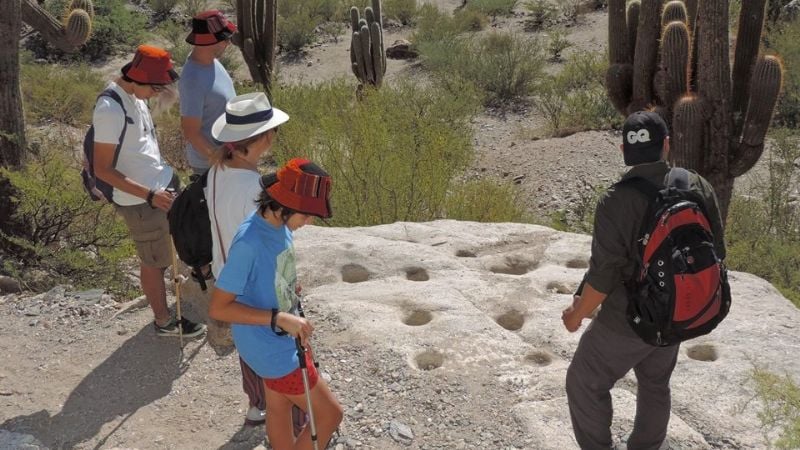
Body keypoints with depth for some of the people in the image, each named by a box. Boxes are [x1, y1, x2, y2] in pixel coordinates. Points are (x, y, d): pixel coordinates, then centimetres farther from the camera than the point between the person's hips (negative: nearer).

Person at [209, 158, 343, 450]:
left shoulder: (280, 224, -5)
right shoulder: (249, 243, -30)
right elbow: (219, 308, -27)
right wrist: (280, 318, -32)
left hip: (285, 339, 8)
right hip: (271, 349, -8)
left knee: (280, 408, 24)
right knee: (330, 414, 2)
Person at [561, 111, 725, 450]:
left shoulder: (616, 202, -26)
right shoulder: (699, 187, -10)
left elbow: (603, 277, -23)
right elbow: (715, 253, -1)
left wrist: (577, 315, -6)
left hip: (628, 320, -6)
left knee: (585, 383, 15)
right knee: (655, 384, 26)